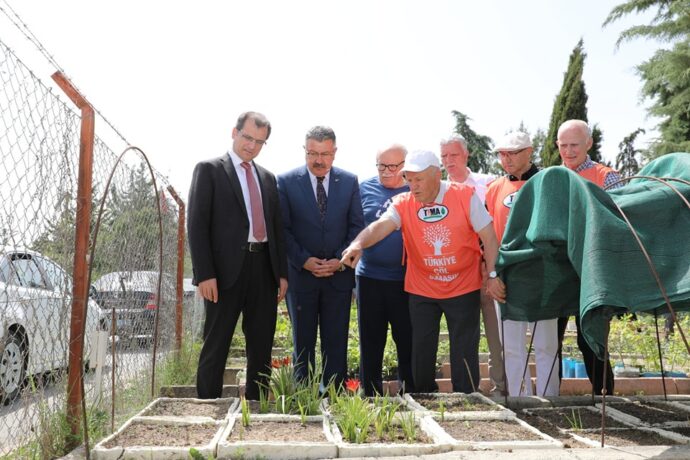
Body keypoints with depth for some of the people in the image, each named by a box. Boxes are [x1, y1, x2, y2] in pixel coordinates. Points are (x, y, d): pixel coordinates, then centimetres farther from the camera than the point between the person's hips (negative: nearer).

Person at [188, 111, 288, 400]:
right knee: (216, 345, 2)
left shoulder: (268, 178, 17)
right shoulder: (209, 169, 1)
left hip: (264, 269, 5)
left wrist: (282, 272, 8)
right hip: (227, 269, -5)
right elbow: (197, 224, -6)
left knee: (262, 346, 10)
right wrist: (204, 274, -14)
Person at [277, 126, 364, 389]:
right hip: (301, 274, -1)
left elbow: (357, 226, 3)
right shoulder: (286, 182, -2)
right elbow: (282, 228, -4)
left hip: (339, 275, 1)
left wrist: (341, 260, -9)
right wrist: (304, 260, -13)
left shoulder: (350, 182, 3)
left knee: (336, 343, 7)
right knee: (303, 342, 10)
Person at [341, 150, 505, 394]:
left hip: (463, 289, -1)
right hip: (422, 291, 2)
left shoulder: (465, 195, -9)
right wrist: (358, 243, -44)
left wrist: (493, 275, -9)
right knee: (422, 352, 11)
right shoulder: (403, 203, -6)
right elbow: (381, 225, -25)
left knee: (465, 353, 7)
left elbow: (489, 237, -6)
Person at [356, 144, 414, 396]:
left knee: (408, 343, 7)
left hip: (406, 279, -1)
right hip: (369, 277, 1)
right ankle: (371, 399, 22)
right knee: (370, 344, 10)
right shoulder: (364, 189, 4)